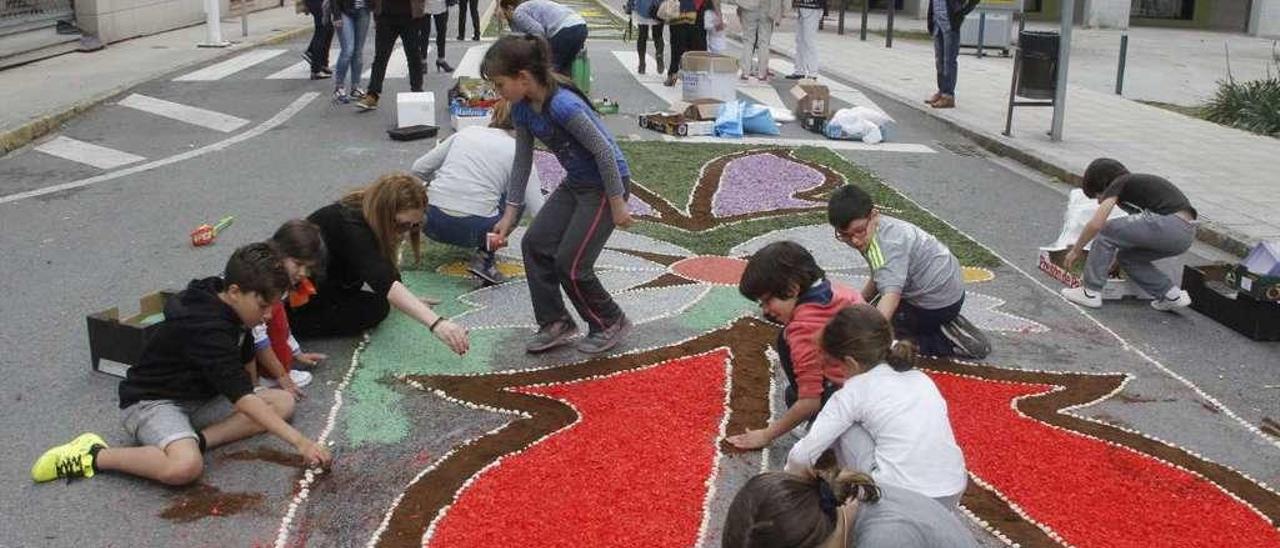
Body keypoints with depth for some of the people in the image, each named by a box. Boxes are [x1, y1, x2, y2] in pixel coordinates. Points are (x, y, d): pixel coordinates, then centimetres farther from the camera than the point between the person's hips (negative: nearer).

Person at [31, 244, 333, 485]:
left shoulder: (231, 310, -2)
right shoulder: (205, 327, -29)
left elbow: (245, 358, 19)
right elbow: (242, 398, -34)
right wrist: (299, 441, -36)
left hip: (197, 394, 9)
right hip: (152, 400, -9)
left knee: (284, 402, -4)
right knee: (186, 467, -39)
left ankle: (198, 440, -16)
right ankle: (95, 456, -14)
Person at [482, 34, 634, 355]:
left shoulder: (563, 106, -30)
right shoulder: (522, 108, -4)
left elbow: (604, 152, -25)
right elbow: (522, 159, 5)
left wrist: (617, 204, -18)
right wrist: (510, 213, 6)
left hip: (607, 183, -8)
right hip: (575, 182, 8)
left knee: (570, 262, -8)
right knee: (535, 244, 2)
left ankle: (611, 323, 15)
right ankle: (556, 323, 14)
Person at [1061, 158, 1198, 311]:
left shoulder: (1118, 183, 4)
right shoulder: (1136, 183, 29)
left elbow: (1095, 224, -5)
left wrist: (1075, 251, 9)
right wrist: (1112, 259, 48)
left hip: (1171, 224, -9)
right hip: (1186, 234, 9)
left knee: (1107, 231, 2)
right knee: (1127, 256, 21)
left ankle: (1091, 292, 7)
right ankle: (1172, 295, 16)